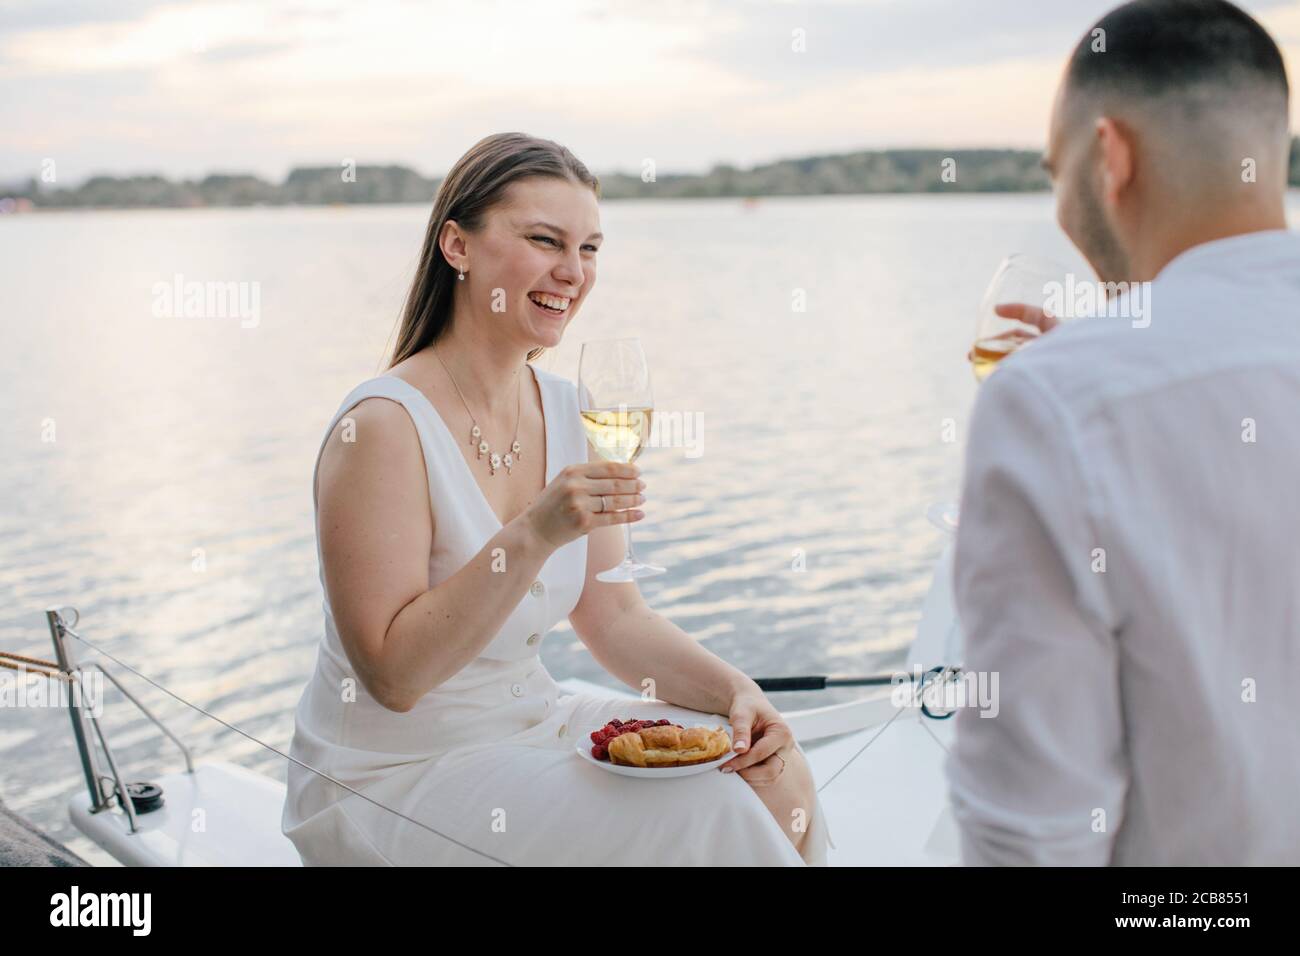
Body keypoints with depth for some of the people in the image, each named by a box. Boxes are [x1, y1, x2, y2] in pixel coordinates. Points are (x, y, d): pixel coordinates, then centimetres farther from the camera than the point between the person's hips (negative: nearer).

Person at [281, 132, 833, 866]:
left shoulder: (566, 412, 2)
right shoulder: (383, 425, -20)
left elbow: (614, 618, 6)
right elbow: (392, 676, -24)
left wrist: (733, 689, -10)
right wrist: (533, 536, -33)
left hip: (533, 724, 7)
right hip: (395, 779, -7)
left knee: (776, 776, -8)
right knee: (698, 824, -20)